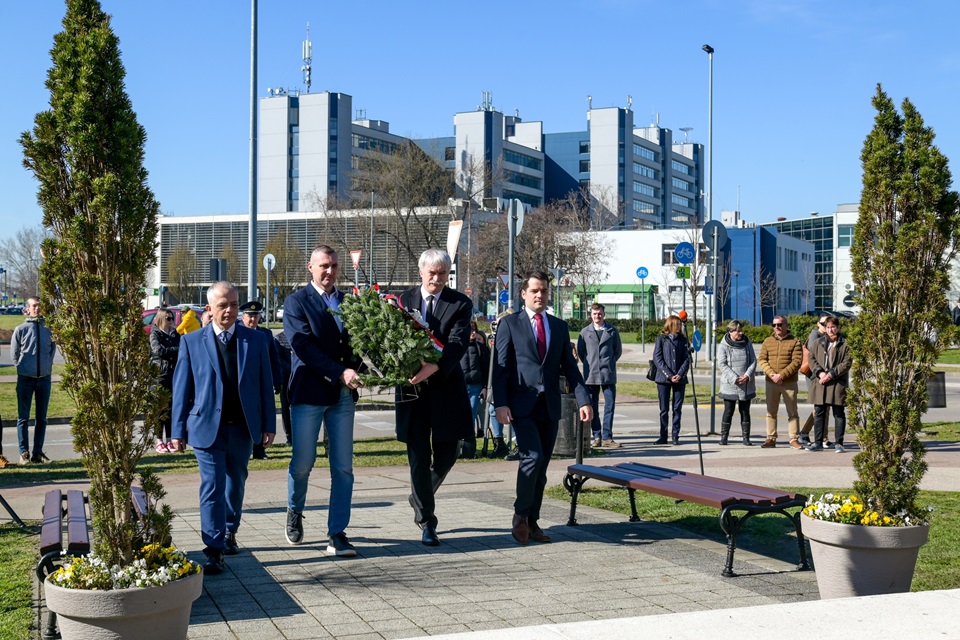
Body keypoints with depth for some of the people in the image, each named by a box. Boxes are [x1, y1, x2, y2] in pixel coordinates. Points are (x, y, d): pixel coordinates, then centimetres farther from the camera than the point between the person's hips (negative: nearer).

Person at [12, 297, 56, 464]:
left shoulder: (48, 330, 3)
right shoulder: (21, 330, -3)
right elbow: (14, 353, 3)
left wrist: (47, 367, 5)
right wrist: (24, 368, 3)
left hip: (44, 378, 3)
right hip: (25, 379, -2)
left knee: (41, 418, 7)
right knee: (23, 417, 1)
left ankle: (38, 452, 13)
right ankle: (24, 453, 4)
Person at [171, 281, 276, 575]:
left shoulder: (256, 340, 4)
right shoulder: (191, 341, 0)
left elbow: (265, 384, 6)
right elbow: (181, 388, 2)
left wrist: (269, 424, 2)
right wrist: (179, 430, -1)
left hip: (242, 428, 3)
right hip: (208, 427, -2)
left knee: (236, 482, 17)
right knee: (212, 486, -7)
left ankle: (230, 532, 38)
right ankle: (214, 551, -6)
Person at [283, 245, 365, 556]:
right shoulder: (297, 302, -1)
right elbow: (303, 345, -12)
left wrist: (359, 368, -8)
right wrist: (340, 372, -20)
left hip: (343, 394, 4)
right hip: (309, 391, -4)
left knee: (343, 467, 1)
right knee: (302, 463, 2)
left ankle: (337, 533, 6)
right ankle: (295, 511, 31)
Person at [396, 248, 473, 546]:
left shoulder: (460, 304, -1)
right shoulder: (403, 300, 4)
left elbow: (458, 342, -15)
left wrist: (435, 366, -32)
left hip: (446, 387, 0)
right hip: (412, 387, 0)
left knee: (447, 454, 8)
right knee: (419, 457, 1)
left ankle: (421, 498, 37)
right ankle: (426, 522, 10)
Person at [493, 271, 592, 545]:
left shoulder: (560, 327, 15)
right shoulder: (510, 324, 3)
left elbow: (569, 366, 12)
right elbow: (500, 366, -3)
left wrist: (584, 400, 0)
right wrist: (500, 403, -13)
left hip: (549, 406, 4)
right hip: (521, 405, -4)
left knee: (541, 467, 6)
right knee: (533, 456, -18)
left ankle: (532, 521, 17)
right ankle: (520, 515, -1)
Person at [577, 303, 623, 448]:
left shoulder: (612, 331, 7)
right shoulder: (585, 332, 7)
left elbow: (618, 350, 14)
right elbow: (580, 351, 13)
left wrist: (610, 363, 8)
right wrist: (589, 365, 7)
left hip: (608, 374, 0)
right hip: (591, 375, 0)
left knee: (610, 405, -5)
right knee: (593, 407, 3)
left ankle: (607, 437, -1)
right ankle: (597, 436, 9)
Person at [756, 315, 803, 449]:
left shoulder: (794, 342, 0)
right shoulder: (768, 342, 10)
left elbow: (797, 362, -10)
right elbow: (761, 360, 3)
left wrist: (782, 375, -18)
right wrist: (771, 374, -13)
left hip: (789, 383, -3)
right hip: (771, 383, 3)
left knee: (792, 412, 2)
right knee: (771, 412, 6)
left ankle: (794, 439, 6)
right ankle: (771, 438, 12)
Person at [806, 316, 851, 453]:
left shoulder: (845, 345, -1)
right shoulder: (818, 343, 11)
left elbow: (846, 363, -7)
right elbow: (811, 359, 7)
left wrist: (831, 374, -15)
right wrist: (819, 372, -9)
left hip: (838, 383, -3)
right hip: (821, 383, 3)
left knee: (839, 414, 3)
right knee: (818, 413, 6)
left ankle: (839, 443, 9)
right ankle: (818, 442, 12)